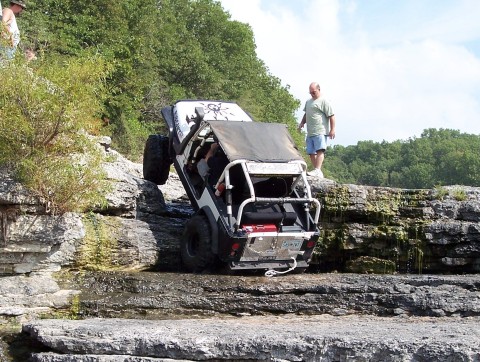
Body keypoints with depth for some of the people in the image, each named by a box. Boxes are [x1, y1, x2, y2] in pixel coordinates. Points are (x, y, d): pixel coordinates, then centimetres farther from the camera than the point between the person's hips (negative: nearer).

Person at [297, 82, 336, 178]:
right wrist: (302, 123, 19)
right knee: (311, 153, 6)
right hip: (310, 133, 8)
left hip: (320, 132, -8)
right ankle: (317, 172, 11)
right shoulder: (308, 102, 23)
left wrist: (332, 129, -11)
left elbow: (331, 116, -6)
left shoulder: (323, 101, -1)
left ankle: (318, 170, -32)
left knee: (320, 150, -20)